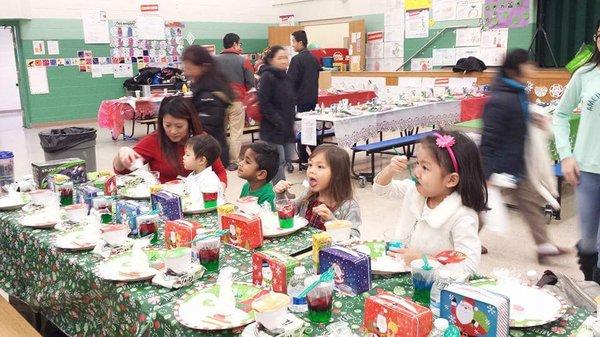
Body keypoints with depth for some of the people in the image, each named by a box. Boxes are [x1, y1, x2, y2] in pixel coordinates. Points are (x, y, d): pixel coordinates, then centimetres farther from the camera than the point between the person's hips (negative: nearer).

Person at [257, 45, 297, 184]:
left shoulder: (284, 76, 13)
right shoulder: (267, 76, -11)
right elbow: (264, 104, -17)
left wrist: (292, 119, 10)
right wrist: (278, 121, -17)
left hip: (287, 127, 8)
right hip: (272, 129, -8)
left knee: (288, 158, 12)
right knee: (279, 161, -4)